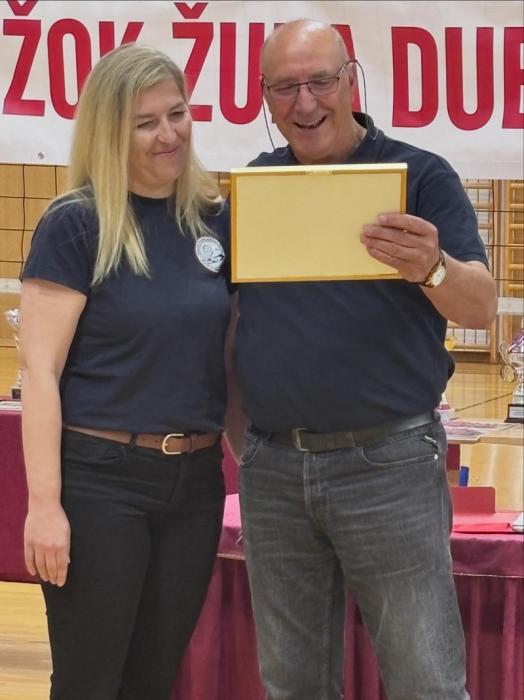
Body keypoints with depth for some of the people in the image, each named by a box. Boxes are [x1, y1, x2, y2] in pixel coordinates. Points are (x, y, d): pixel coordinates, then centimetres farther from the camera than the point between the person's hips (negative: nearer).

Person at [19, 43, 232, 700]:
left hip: (196, 479, 5)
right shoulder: (75, 226, -9)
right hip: (99, 479, -5)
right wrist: (44, 502, -16)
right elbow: (40, 369, -12)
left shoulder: (217, 219, 6)